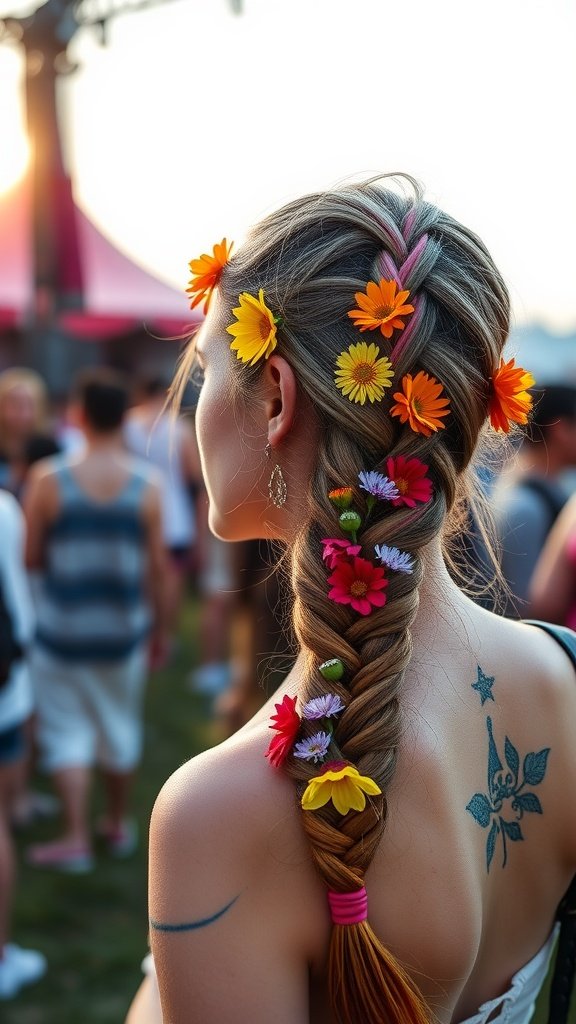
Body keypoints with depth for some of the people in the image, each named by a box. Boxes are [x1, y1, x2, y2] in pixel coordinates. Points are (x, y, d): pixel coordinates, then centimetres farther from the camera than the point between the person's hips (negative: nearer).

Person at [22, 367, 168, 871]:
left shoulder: (48, 478, -13)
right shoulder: (147, 485, -10)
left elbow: (30, 557, -8)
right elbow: (157, 566, -5)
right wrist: (161, 625, 7)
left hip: (61, 627, -2)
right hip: (124, 628, 2)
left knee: (67, 729, 10)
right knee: (120, 726, 18)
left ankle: (76, 837, 9)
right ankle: (118, 825, 32)